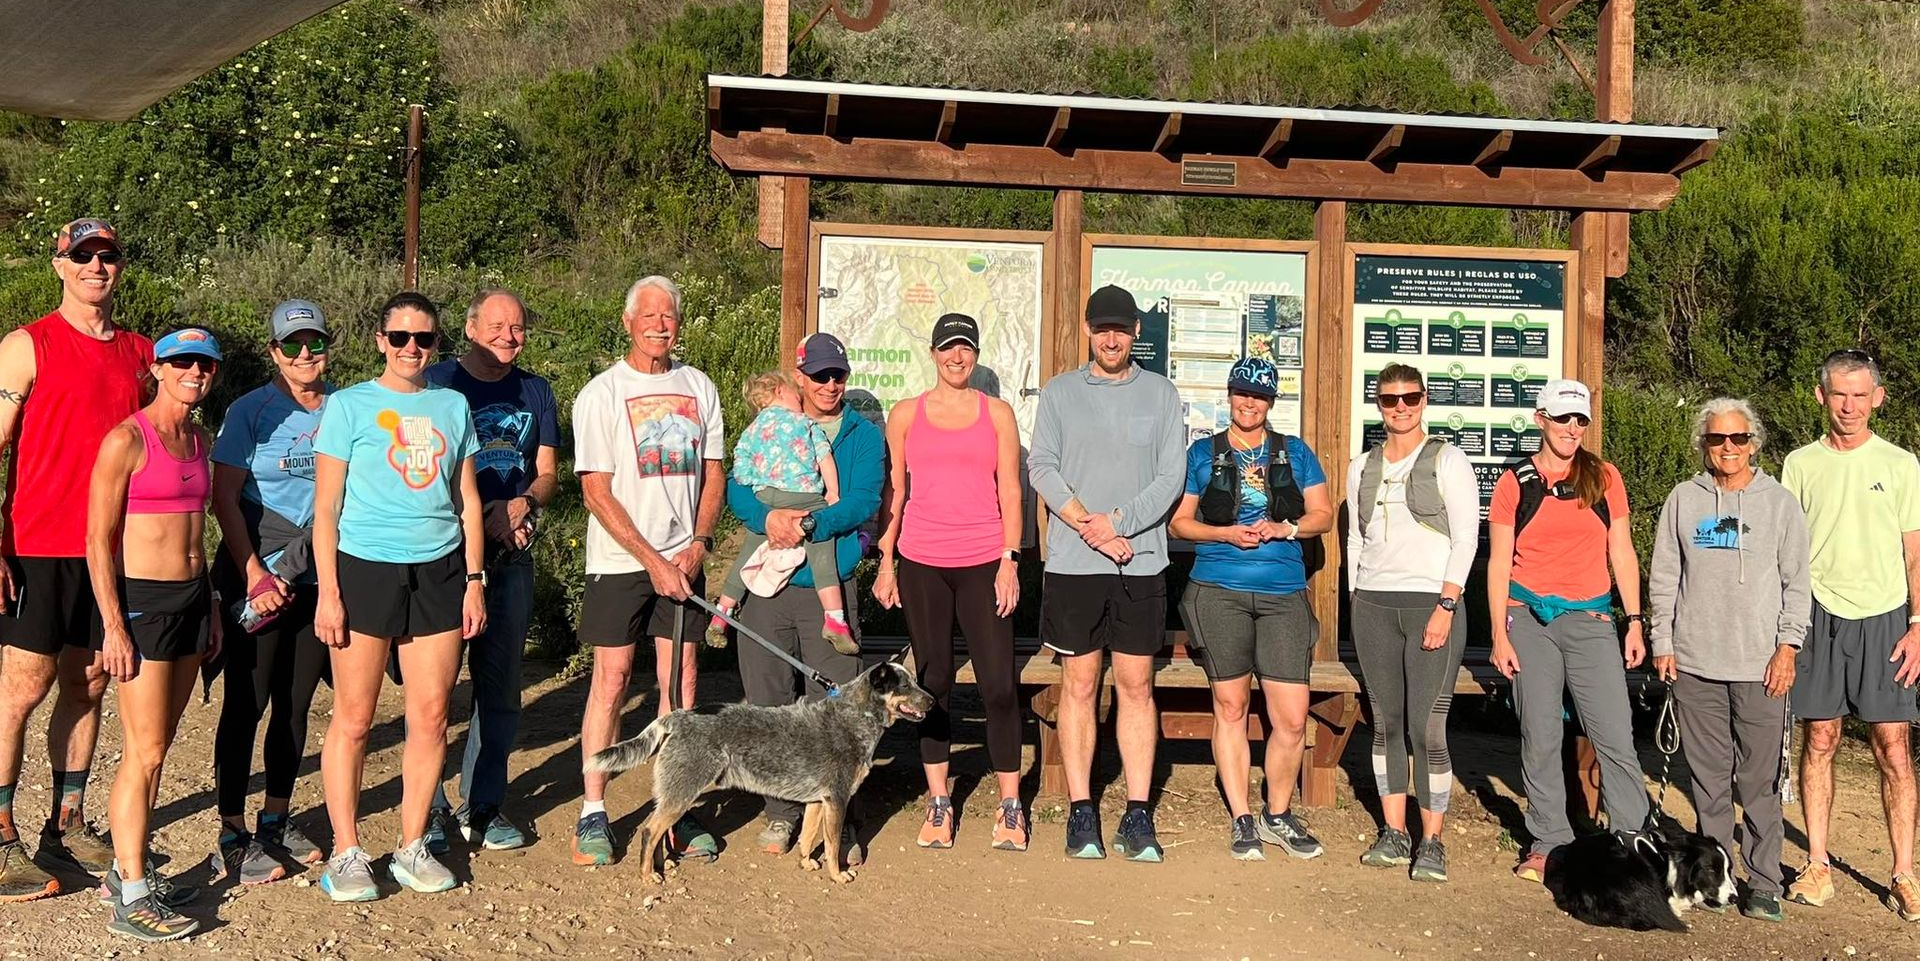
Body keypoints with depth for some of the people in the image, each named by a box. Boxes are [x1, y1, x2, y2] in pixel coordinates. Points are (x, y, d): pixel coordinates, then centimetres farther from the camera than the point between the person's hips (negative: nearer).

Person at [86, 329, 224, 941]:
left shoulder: (198, 439, 11)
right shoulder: (127, 440, -11)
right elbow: (98, 539, -12)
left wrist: (209, 608, 17)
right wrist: (113, 628, -15)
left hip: (191, 597, 7)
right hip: (139, 600, -7)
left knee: (157, 747, 13)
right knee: (145, 754, -5)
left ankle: (128, 867, 25)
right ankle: (131, 899, 4)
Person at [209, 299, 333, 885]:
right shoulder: (251, 412, -4)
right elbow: (225, 499, -7)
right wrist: (256, 574, -14)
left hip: (320, 578, 4)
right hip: (257, 578, -4)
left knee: (296, 702, 12)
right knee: (247, 704, 0)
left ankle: (277, 819, 26)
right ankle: (233, 836, 9)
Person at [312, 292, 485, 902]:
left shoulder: (452, 407, 11)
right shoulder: (349, 405, 1)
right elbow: (326, 508, -2)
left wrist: (475, 580, 7)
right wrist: (328, 593, -8)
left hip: (438, 572, 3)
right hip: (365, 569, -3)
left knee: (431, 714, 4)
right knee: (353, 717, 1)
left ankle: (412, 846, 17)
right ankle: (346, 853, 13)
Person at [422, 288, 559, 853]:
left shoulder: (535, 392, 13)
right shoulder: (437, 382, 0)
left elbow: (547, 475, 11)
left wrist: (520, 505, -10)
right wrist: (483, 514, -14)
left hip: (512, 555, 4)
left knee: (500, 685, 8)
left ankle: (482, 806, 18)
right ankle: (429, 808, 11)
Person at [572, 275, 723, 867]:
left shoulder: (698, 387, 9)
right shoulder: (601, 393, -3)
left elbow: (713, 473, 12)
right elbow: (597, 491, -8)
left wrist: (698, 543, -4)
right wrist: (652, 561, -12)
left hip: (683, 558, 4)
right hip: (619, 561, -3)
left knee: (680, 680, 4)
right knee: (611, 681, -2)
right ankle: (593, 812, 8)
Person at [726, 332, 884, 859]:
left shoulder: (864, 435, 8)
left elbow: (863, 501, -5)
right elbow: (737, 488, 2)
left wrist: (809, 524, -20)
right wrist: (769, 516, -18)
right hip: (767, 585, 2)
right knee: (770, 704, 7)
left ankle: (841, 821, 7)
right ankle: (780, 810, 22)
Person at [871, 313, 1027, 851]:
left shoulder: (997, 414, 8)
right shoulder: (905, 414, 9)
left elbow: (1010, 490, 6)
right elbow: (894, 493, 10)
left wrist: (1010, 560, -3)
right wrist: (886, 562, 5)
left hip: (983, 561, -1)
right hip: (921, 563, 1)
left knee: (999, 683, -5)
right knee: (932, 681, 6)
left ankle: (1010, 807, 8)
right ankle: (938, 804, 17)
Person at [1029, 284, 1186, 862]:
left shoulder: (1161, 394, 8)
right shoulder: (1059, 392, 8)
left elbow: (1171, 477, 1)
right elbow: (1042, 468, -1)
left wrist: (1117, 522, -12)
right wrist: (1089, 526, -13)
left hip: (1141, 561, 0)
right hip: (1072, 561, 0)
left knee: (1137, 686, 3)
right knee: (1080, 685, 3)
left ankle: (1137, 816, 8)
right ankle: (1081, 813, 10)